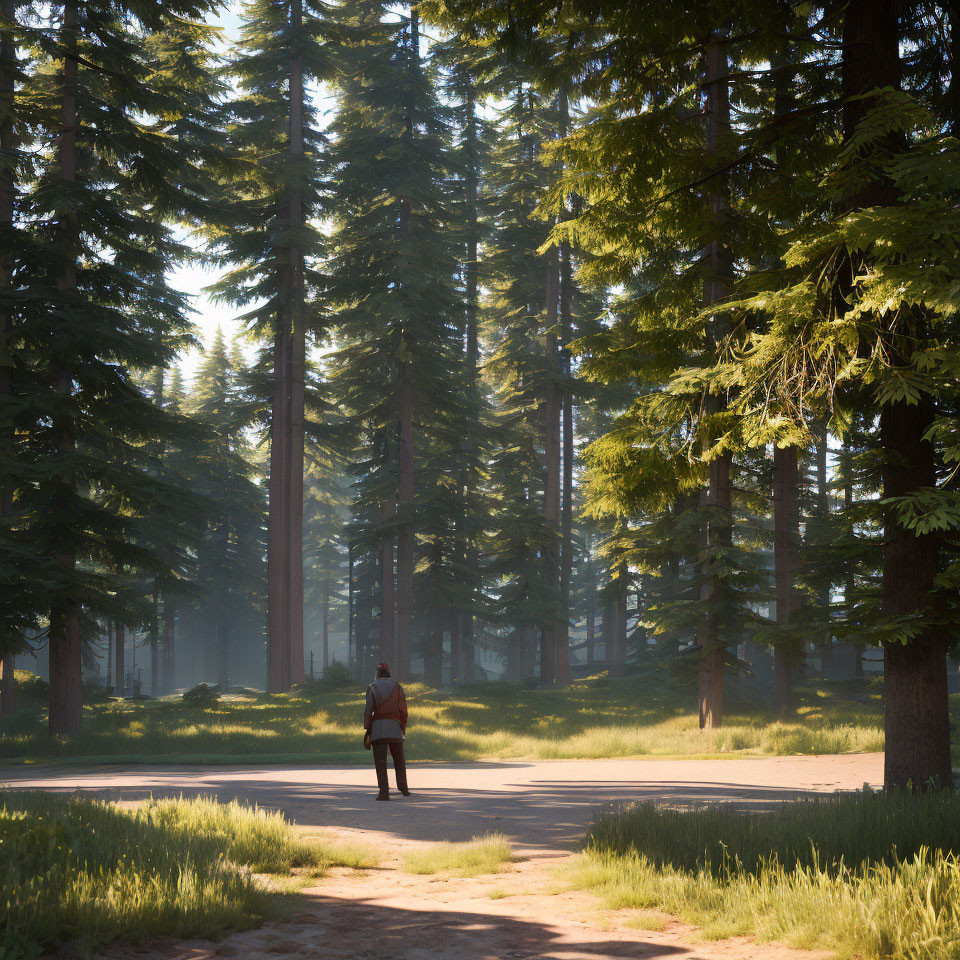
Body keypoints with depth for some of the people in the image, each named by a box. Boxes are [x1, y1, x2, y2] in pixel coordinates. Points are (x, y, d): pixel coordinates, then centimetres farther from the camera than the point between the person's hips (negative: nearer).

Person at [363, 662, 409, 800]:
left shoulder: (372, 687, 7)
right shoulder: (397, 687, 10)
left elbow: (369, 709, -3)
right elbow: (403, 709, 3)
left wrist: (366, 730, -3)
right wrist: (403, 728, 12)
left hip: (377, 727, -1)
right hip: (394, 727, 1)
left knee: (380, 762, -3)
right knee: (399, 760, 13)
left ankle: (384, 792, -11)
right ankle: (403, 788, 15)